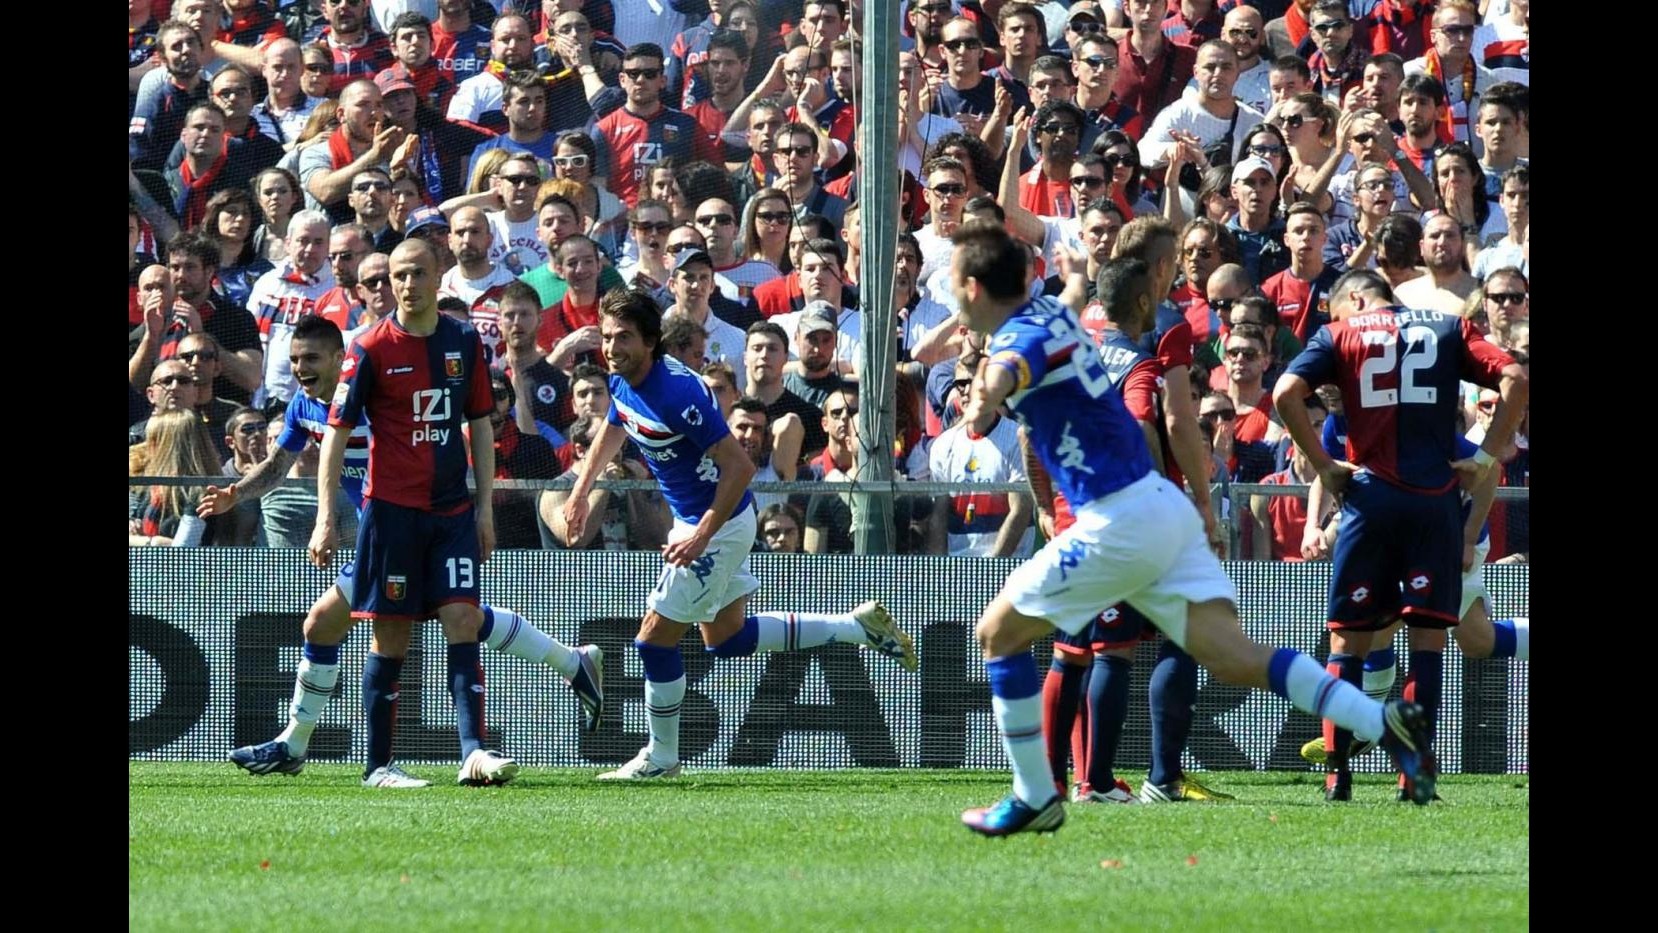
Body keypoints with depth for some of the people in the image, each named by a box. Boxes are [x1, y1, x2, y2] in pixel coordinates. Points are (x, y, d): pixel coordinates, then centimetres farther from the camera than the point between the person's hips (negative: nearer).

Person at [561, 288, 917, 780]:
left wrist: (701, 537, -30)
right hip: (692, 518, 10)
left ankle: (661, 757, 14)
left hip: (720, 523, -10)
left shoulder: (677, 392, -30)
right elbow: (613, 430, 22)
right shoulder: (622, 382, -3)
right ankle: (862, 626, 27)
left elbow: (740, 466, -29)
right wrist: (580, 491, 18)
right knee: (727, 638, 20)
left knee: (655, 640, -4)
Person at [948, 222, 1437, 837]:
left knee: (999, 633, 7)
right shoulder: (1051, 313, 12)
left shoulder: (1020, 334, -14)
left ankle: (1034, 799, 10)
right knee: (1234, 657, -1)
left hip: (1119, 521, -9)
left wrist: (986, 398, -60)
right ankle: (1384, 722, -15)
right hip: (1164, 506, 9)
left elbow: (1012, 366, -40)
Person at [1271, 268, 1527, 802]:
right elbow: (1515, 380, -1)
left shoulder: (1339, 335, 9)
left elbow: (1287, 393, -7)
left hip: (1371, 496, -1)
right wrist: (1487, 458, 1)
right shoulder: (1448, 329, 13)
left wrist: (1321, 464, -1)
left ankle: (1337, 774, 3)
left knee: (1348, 637, 8)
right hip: (1436, 497, 1)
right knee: (1429, 634, 4)